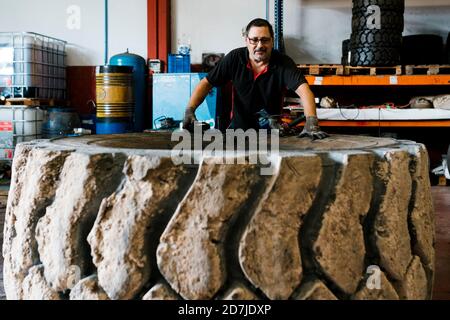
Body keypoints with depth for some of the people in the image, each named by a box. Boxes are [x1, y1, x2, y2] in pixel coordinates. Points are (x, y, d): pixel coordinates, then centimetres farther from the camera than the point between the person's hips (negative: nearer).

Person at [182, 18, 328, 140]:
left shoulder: (283, 62, -12)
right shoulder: (234, 58, -6)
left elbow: (303, 89, -24)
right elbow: (206, 83, -1)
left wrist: (311, 122, -42)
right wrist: (189, 110, -16)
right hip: (239, 127, 2)